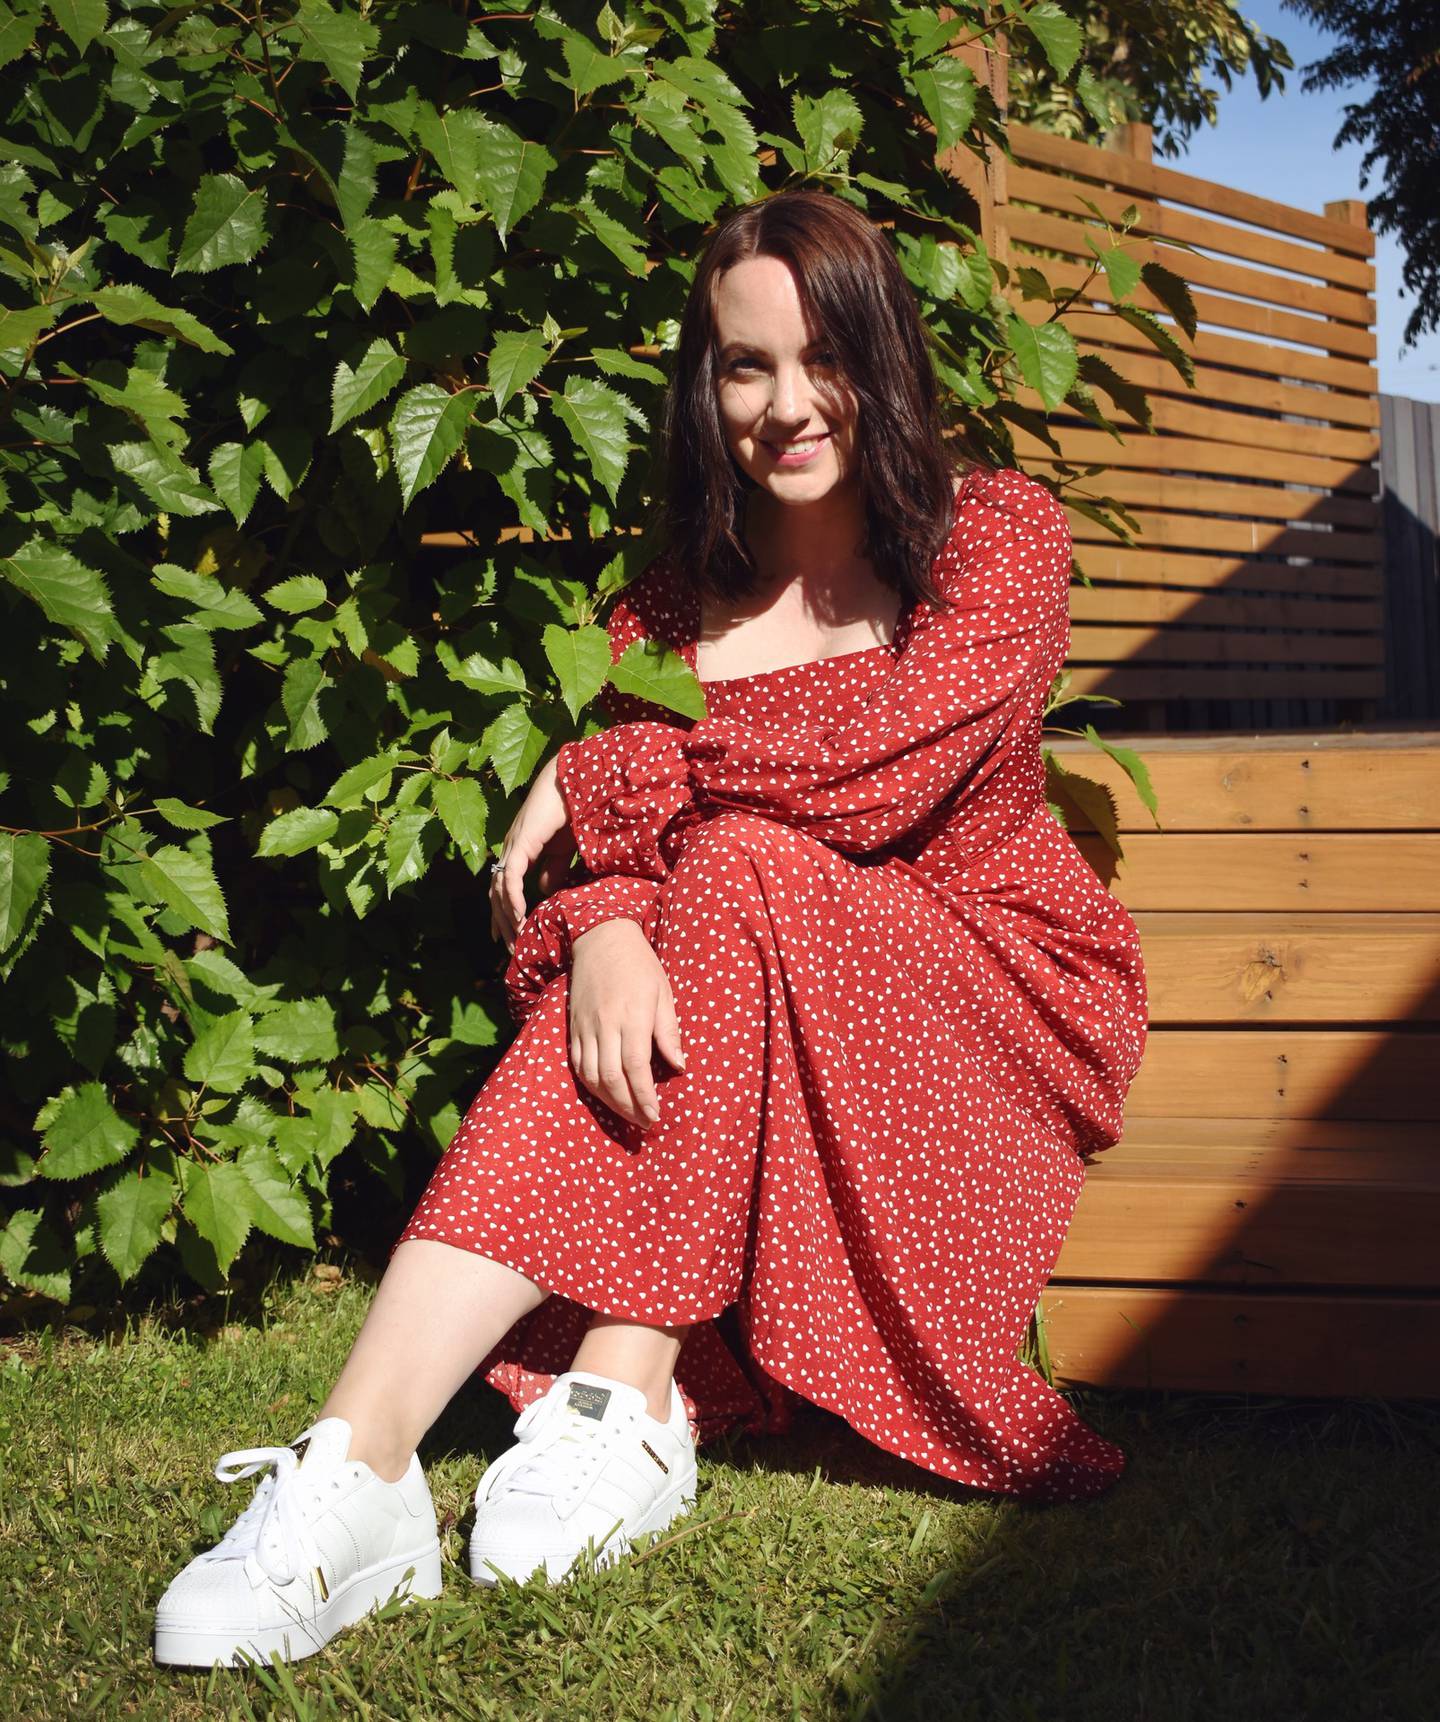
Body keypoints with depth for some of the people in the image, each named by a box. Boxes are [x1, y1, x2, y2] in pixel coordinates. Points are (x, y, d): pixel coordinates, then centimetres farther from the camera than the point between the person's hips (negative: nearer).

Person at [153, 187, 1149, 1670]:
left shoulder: (997, 536, -6)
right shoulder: (671, 604, 6)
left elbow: (867, 775, -21)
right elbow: (590, 848, -6)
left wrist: (586, 787, -13)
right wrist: (602, 933, -32)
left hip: (1000, 1011, -3)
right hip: (763, 1023, 3)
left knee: (737, 867, -31)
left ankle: (625, 1407, -32)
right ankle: (357, 1466, -43)